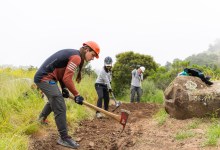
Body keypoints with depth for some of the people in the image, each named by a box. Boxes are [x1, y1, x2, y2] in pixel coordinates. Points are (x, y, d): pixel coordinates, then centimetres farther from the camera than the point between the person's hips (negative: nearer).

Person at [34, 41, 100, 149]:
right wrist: (76, 95, -15)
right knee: (60, 108, -13)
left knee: (54, 100, 32)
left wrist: (64, 88, 7)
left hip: (42, 77, 11)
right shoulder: (76, 57, -16)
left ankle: (41, 119, 53)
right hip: (45, 78, -11)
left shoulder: (72, 53, 14)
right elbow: (67, 78, -22)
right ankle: (64, 138, -8)